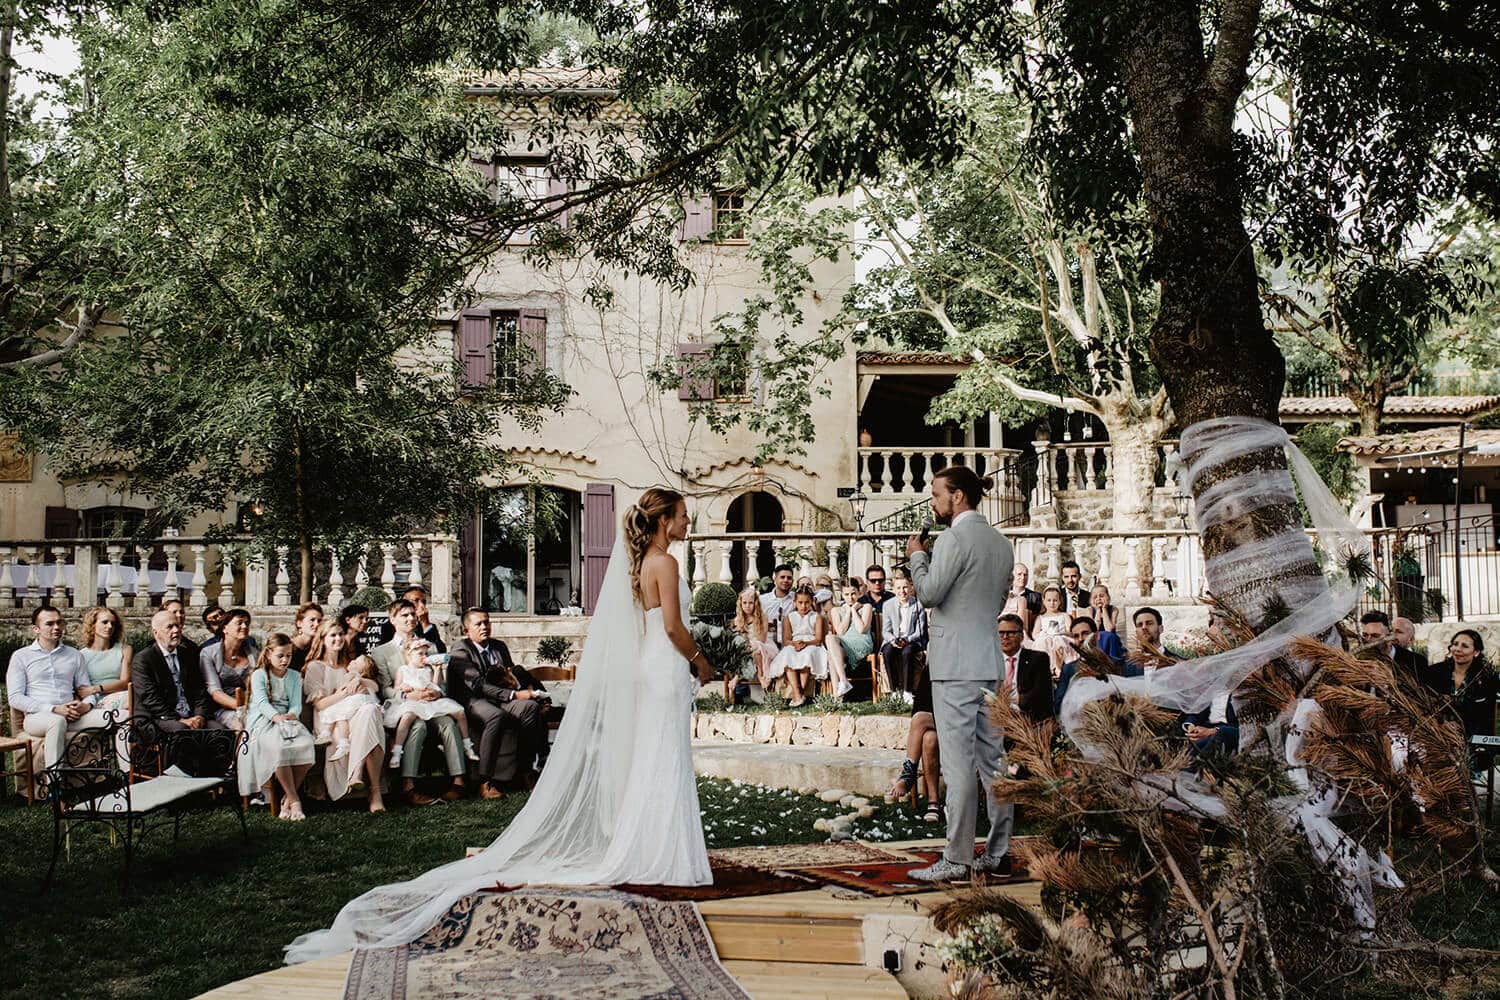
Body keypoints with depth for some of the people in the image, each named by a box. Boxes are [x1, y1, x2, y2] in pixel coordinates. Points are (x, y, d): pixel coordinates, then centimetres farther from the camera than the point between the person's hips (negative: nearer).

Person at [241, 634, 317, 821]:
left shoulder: (294, 677, 19)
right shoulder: (259, 675, 8)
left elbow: (296, 704, 8)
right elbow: (262, 701, -7)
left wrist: (292, 715, -16)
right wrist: (276, 716, -26)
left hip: (288, 720, 4)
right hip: (262, 721, -3)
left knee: (306, 745, -30)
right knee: (280, 747, -37)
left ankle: (288, 797, -20)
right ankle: (294, 800, -30)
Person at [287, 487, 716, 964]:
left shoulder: (638, 562, 14)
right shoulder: (664, 562, -13)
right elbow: (673, 627, -17)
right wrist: (700, 661, -4)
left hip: (644, 668, 8)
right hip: (666, 668, -8)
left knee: (644, 763, 12)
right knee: (664, 764, -4)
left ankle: (643, 854, 17)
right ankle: (659, 860, -1)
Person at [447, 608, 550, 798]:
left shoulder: (499, 646, 20)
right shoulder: (461, 650, -2)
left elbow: (515, 674, 22)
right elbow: (477, 685, -14)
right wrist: (514, 694, -22)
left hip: (498, 699, 6)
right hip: (472, 701, -6)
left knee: (531, 707, -25)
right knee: (496, 716, -39)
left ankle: (523, 769, -21)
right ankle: (485, 781, -37)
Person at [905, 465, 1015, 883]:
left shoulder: (954, 538, -12)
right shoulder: (1000, 542, 16)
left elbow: (928, 593, -14)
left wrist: (916, 555, 0)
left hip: (955, 664, -9)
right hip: (990, 662, 9)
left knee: (958, 762, -8)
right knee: (993, 758, 10)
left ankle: (957, 859, -6)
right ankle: (999, 853, 14)